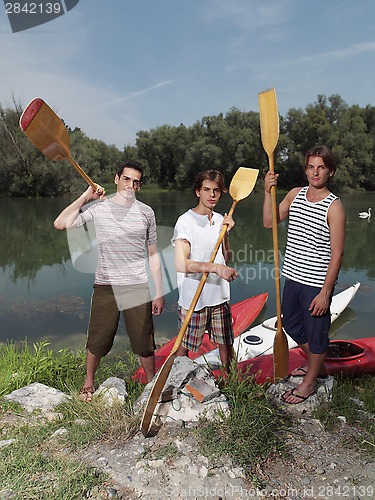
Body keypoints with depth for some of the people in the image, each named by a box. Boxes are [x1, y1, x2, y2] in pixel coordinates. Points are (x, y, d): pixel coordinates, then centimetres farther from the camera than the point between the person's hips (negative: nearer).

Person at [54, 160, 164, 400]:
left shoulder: (146, 212, 5)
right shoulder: (99, 207, 0)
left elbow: (153, 255, 7)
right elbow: (61, 224, -10)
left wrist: (159, 292, 3)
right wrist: (86, 196, -7)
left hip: (138, 287, 1)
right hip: (105, 287, 0)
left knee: (145, 343, 9)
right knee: (97, 341, 12)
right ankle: (88, 383, 37)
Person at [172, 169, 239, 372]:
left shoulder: (220, 220, 7)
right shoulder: (185, 221, -13)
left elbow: (226, 258, 6)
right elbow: (181, 264, -24)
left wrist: (226, 233, -7)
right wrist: (216, 268, -30)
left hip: (219, 296, 5)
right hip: (193, 297, -5)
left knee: (225, 343, 17)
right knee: (184, 347, 8)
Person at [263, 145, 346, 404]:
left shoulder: (334, 206, -15)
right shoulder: (295, 195, 4)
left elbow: (337, 254, -15)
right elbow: (269, 222, 4)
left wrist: (325, 292, -17)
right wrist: (268, 192, -10)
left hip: (317, 284, -7)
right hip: (293, 278, 7)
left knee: (316, 333, 11)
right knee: (292, 324, 23)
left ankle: (309, 382, 33)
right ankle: (313, 364, 48)